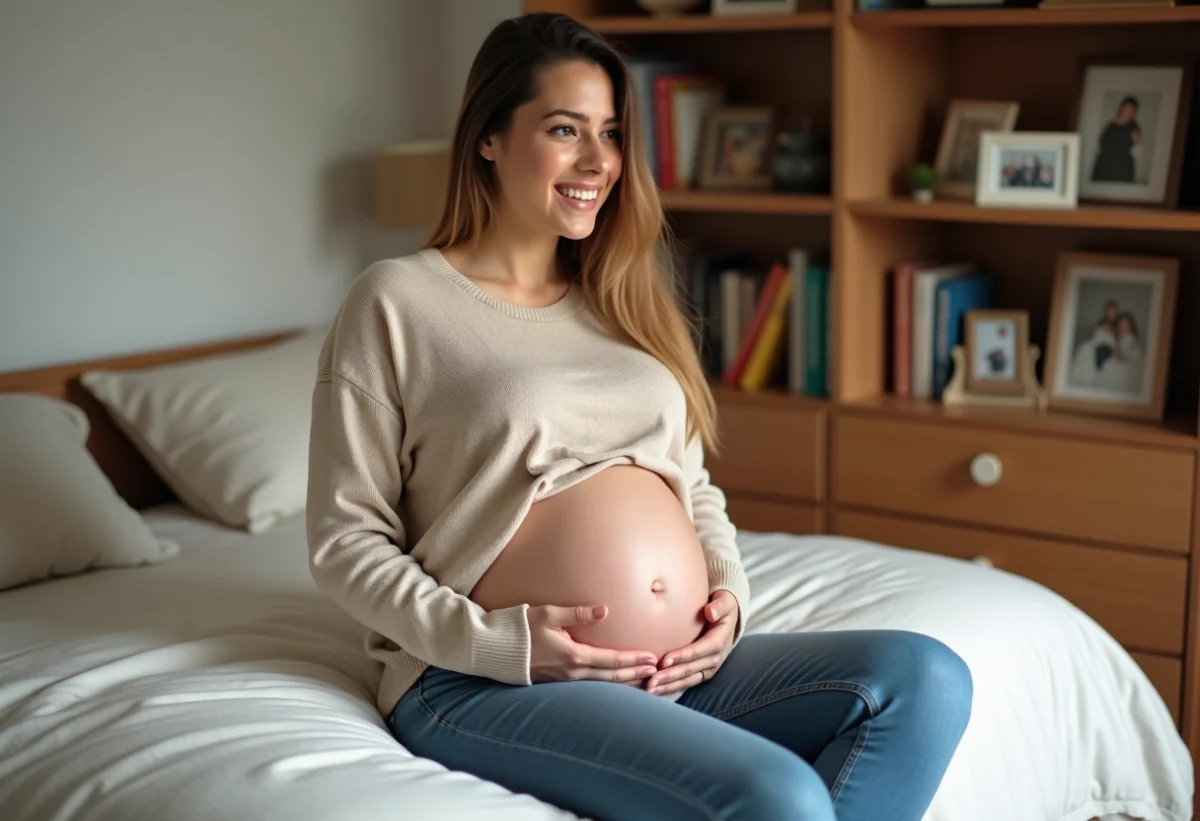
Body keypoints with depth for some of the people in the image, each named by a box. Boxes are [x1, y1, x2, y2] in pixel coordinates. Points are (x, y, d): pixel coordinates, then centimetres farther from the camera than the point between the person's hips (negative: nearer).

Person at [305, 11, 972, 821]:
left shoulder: (623, 306, 19)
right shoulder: (396, 300, 0)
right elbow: (345, 539, -3)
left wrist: (730, 596, 2)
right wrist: (493, 641, -15)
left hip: (682, 669, 7)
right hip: (489, 688, -6)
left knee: (927, 678, -16)